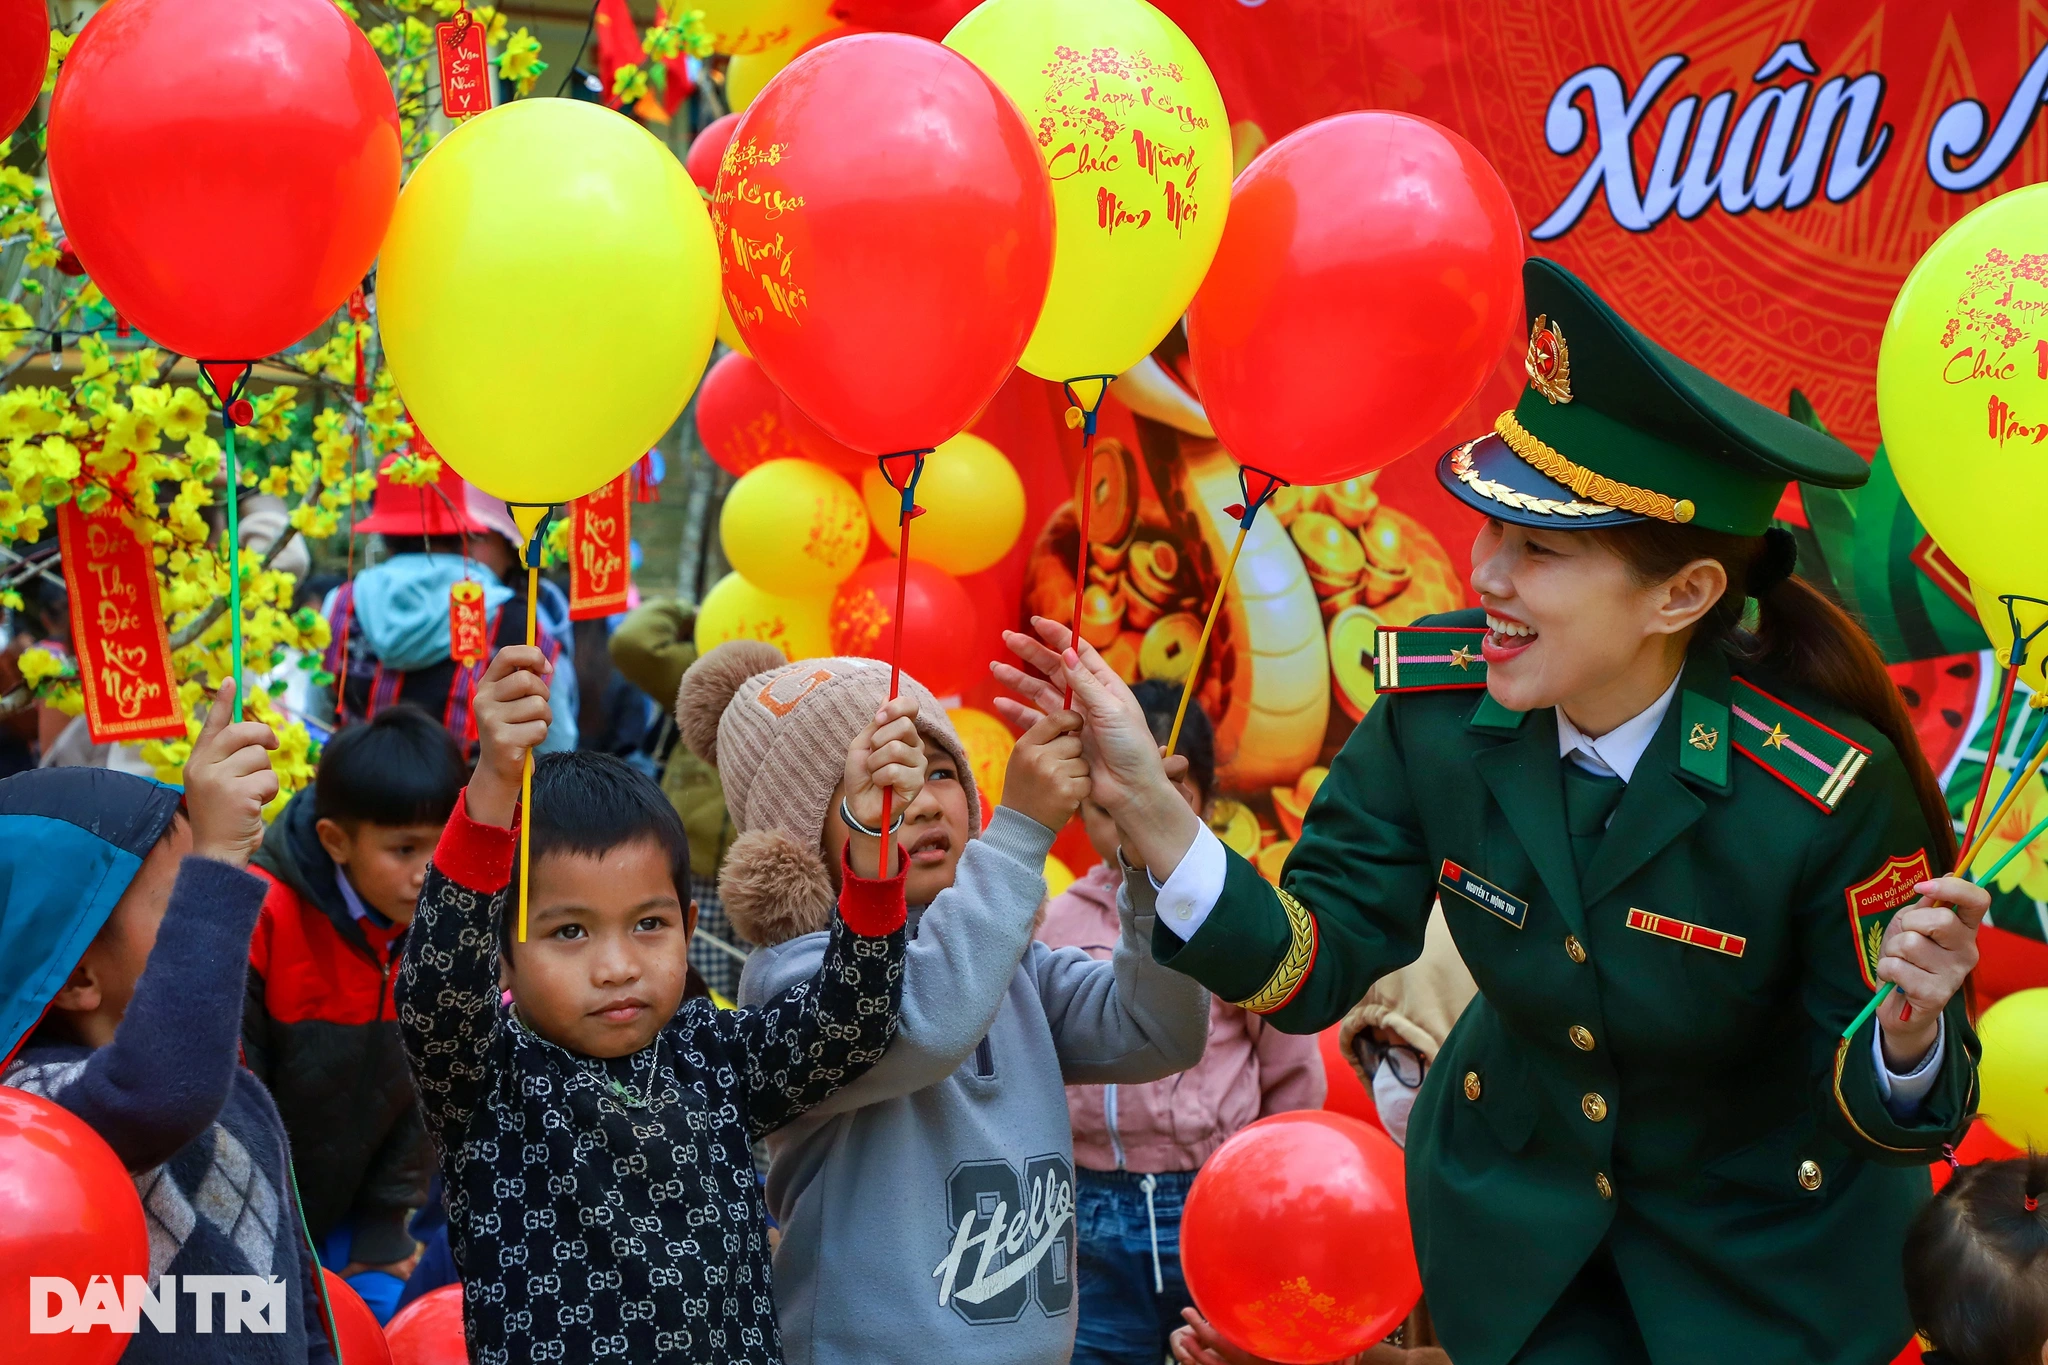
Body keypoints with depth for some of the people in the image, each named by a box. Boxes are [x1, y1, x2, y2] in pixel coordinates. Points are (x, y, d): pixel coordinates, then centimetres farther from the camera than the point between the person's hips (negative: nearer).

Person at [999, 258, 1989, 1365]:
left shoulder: (1830, 792, -31)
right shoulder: (1437, 705, -21)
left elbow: (1884, 1105, -21)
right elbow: (1309, 967, -16)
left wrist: (1910, 1028, -44)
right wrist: (1148, 810, -30)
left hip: (1769, 1245, -2)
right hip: (1519, 1207, 3)